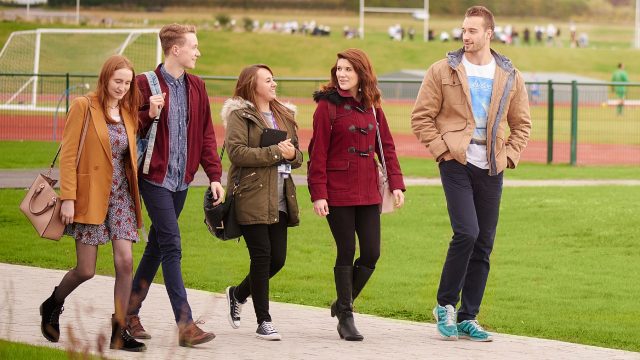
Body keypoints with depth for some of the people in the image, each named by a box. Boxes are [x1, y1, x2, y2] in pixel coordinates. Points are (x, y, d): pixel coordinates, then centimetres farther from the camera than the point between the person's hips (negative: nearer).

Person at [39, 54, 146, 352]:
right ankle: (52, 306, 28)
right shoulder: (83, 107, -6)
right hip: (90, 196, -5)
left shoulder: (128, 112, 12)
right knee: (86, 270, -2)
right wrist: (68, 198, -14)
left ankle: (119, 333, -2)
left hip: (121, 195, 5)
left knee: (125, 263, -8)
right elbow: (68, 155, -9)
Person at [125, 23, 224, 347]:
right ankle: (185, 325, -15)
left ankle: (129, 312, 26)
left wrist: (214, 175, 5)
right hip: (155, 177, -7)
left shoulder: (196, 87, 10)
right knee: (172, 246, -12)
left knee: (157, 246, 13)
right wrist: (150, 115, -24)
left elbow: (206, 134, 13)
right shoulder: (146, 84, -9)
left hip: (181, 179, 7)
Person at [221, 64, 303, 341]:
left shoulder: (284, 115, 18)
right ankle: (263, 322, 1)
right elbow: (237, 152, -16)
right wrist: (275, 152, -16)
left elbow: (296, 156, 20)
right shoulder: (239, 115, -3)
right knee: (262, 256, -7)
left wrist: (293, 155, -4)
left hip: (279, 199, 7)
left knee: (277, 258, 4)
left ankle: (238, 293, 30)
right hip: (252, 197, -7)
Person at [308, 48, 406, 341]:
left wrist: (396, 183, 0)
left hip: (368, 193, 5)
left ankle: (343, 302, 23)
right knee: (346, 253, -1)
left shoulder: (372, 108, 9)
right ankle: (345, 318, 9)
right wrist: (318, 194, -14)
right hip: (338, 193, -5)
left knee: (371, 253, 2)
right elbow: (318, 153, -8)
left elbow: (387, 147, 11)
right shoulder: (327, 106, -6)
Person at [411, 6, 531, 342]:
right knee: (466, 232, -17)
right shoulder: (443, 71, 1)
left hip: (491, 169, 4)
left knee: (484, 244, 5)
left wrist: (510, 156, 4)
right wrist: (441, 149, -8)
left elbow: (521, 124, 17)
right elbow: (421, 116, 2)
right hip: (457, 163, -4)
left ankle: (468, 318, 13)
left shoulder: (510, 77, 8)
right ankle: (445, 305, 0)